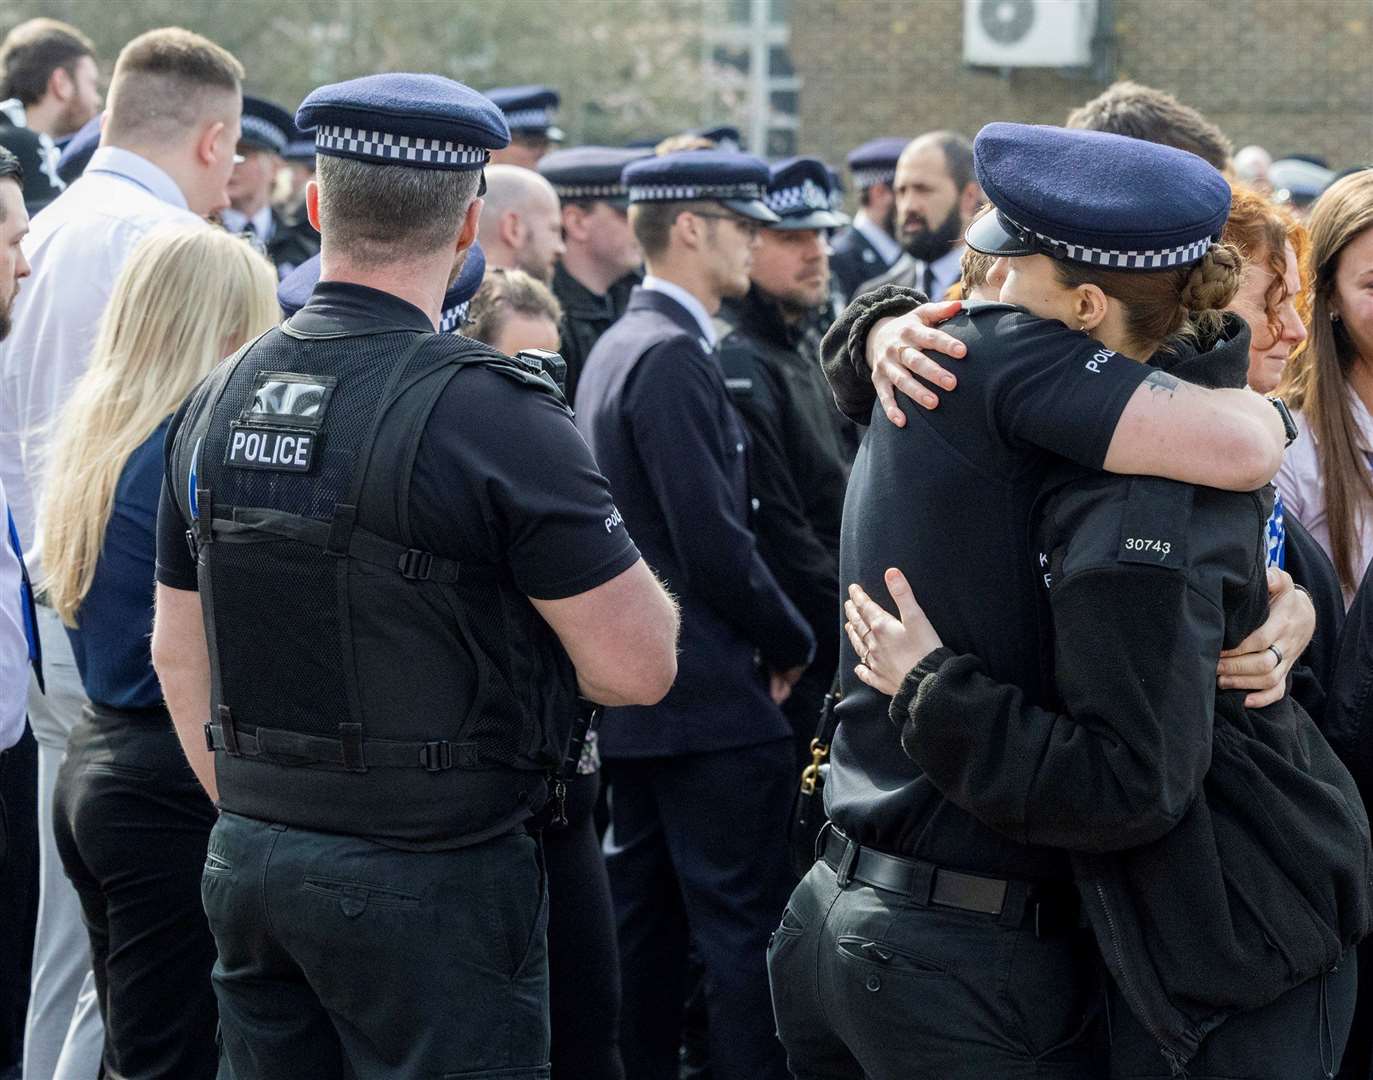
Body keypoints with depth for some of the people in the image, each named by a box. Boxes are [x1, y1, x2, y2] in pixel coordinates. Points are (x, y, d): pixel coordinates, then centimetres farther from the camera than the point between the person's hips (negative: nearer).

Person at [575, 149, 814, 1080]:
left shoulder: (616, 348, 14)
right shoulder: (673, 356, -17)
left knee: (644, 922, 14)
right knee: (742, 933, -6)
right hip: (709, 696, -10)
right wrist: (793, 644, -6)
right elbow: (716, 543, -21)